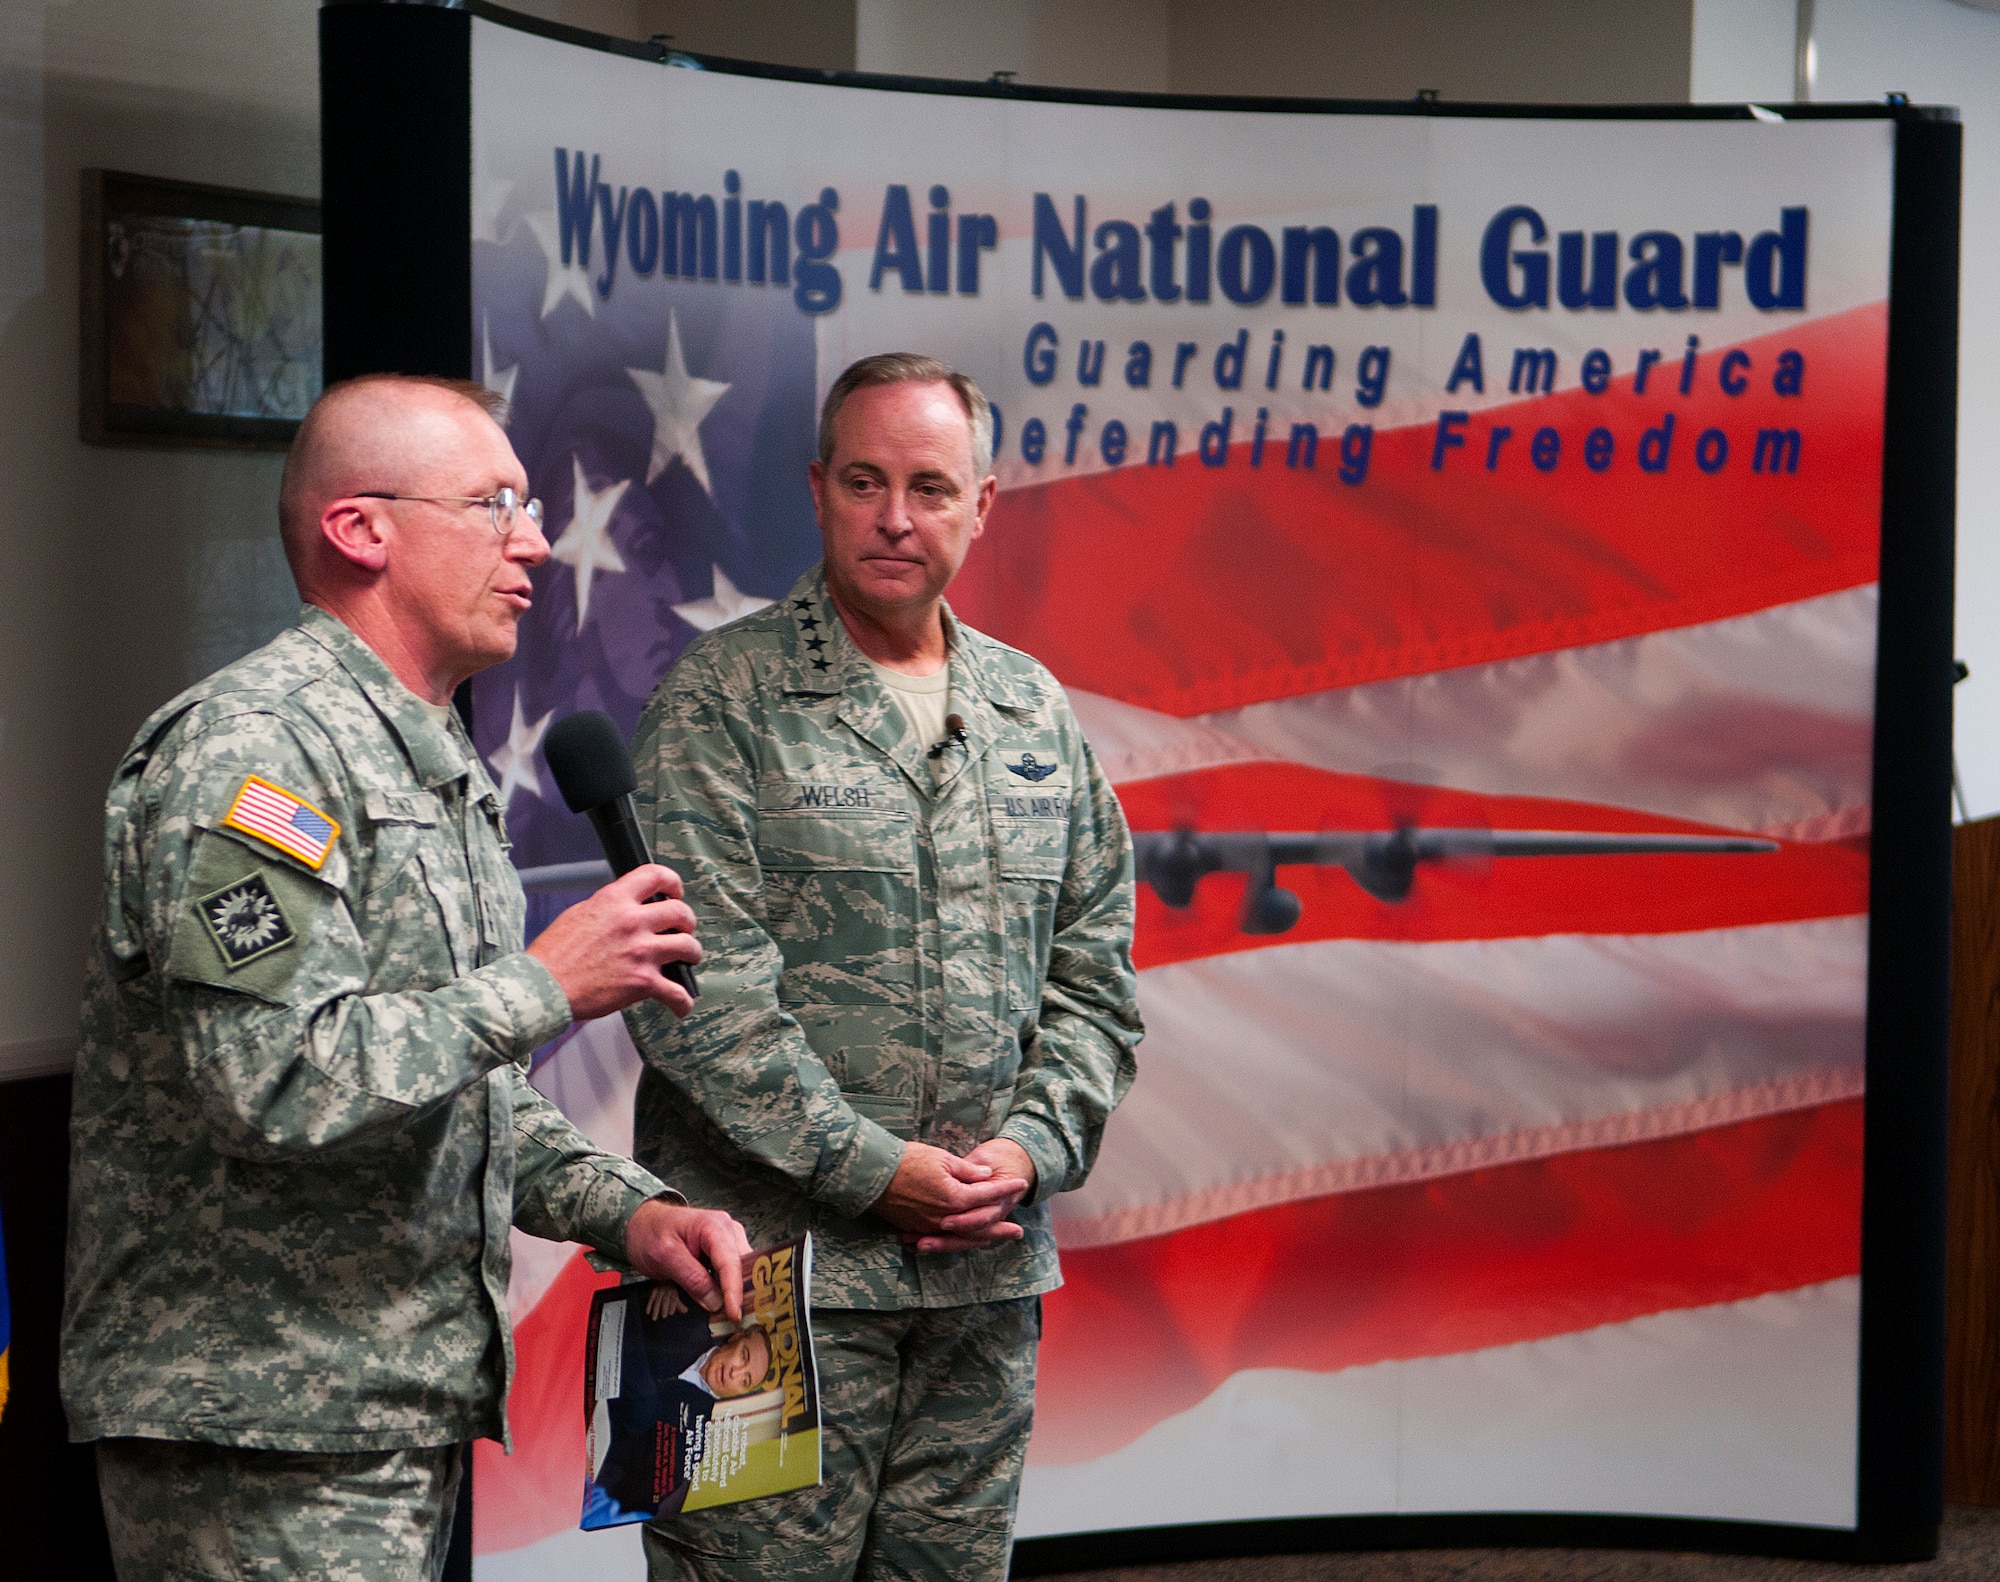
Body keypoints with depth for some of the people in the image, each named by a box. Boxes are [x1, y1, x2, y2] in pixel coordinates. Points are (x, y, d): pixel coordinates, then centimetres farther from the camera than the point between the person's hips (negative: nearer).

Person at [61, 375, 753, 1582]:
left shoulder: (443, 767, 18)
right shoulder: (253, 747, -14)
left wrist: (625, 1208, 6)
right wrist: (543, 984, -17)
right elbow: (280, 1081, -26)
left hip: (414, 1406, 9)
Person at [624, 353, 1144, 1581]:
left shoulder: (1035, 712, 14)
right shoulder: (724, 699, -4)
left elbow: (1094, 976, 15)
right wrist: (872, 1167, -15)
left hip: (988, 1275, 5)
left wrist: (1034, 1146, -2)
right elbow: (701, 991, -12)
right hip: (777, 1268, -5)